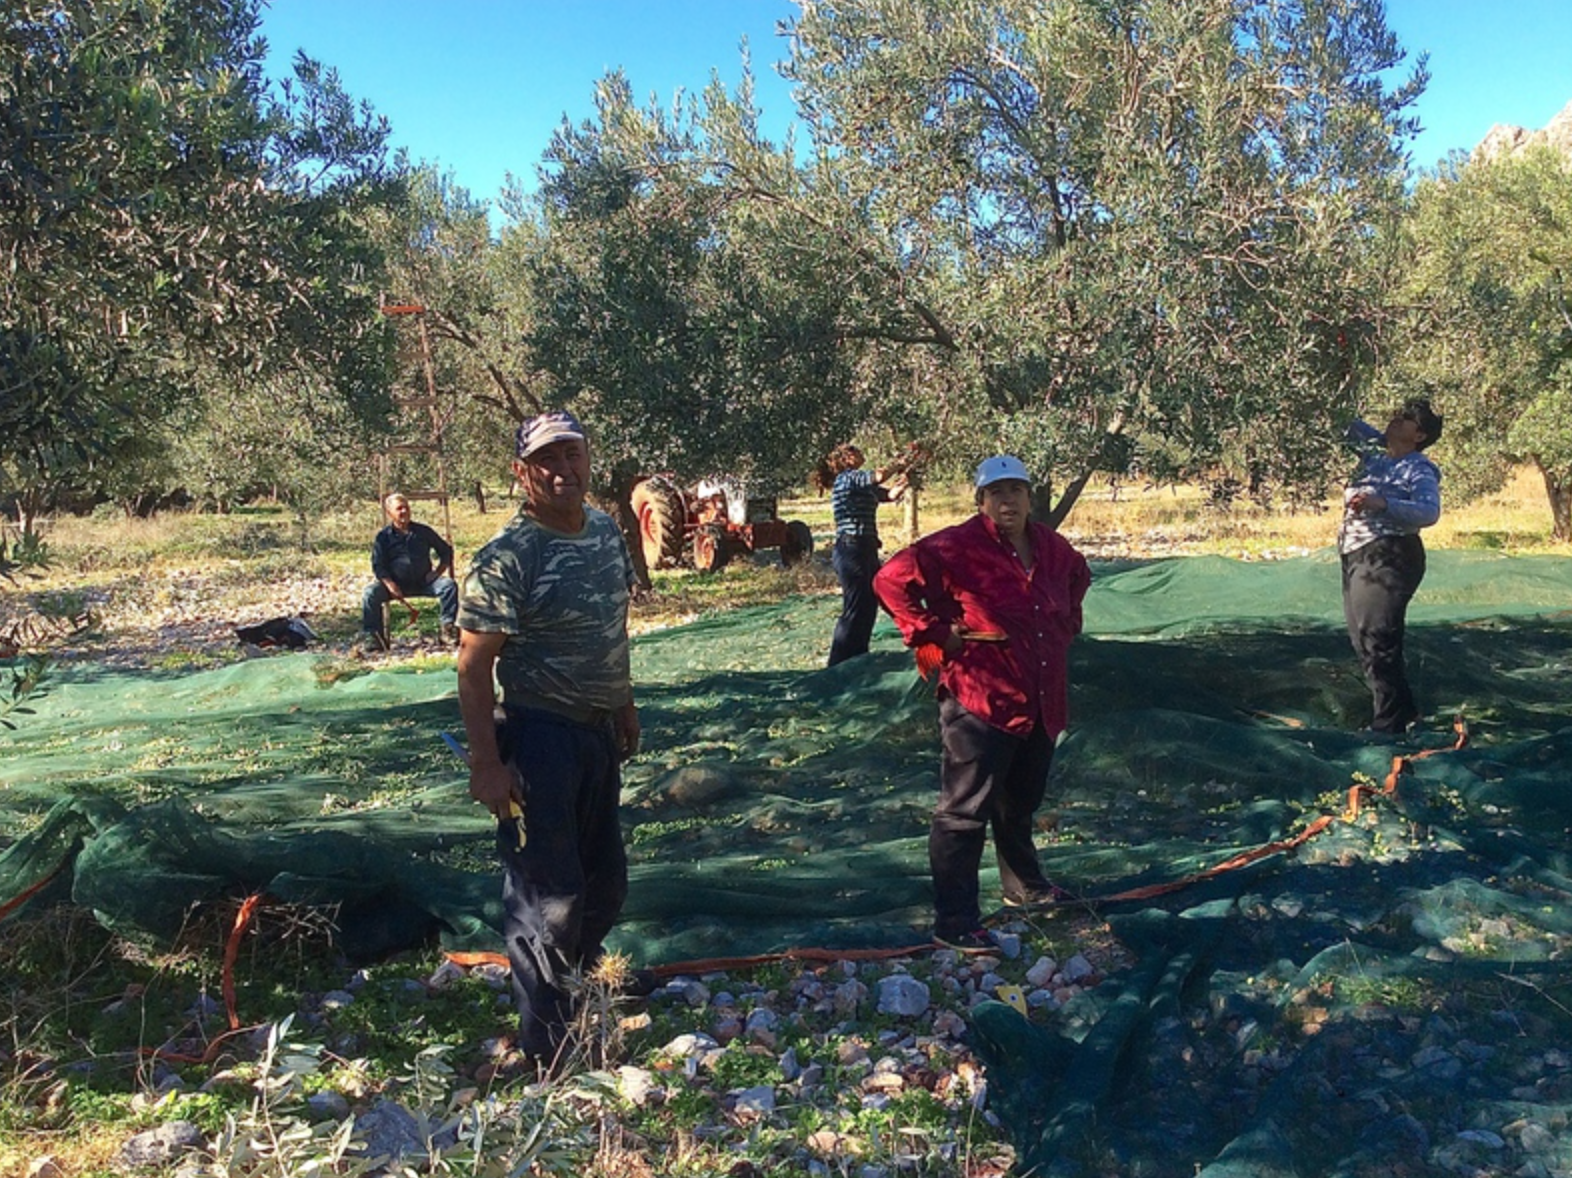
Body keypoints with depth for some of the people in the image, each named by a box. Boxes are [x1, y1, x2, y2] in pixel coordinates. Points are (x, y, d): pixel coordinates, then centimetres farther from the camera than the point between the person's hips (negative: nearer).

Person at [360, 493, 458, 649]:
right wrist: (389, 584, -17)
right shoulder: (383, 537, 3)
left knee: (449, 585, -24)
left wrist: (438, 571, -2)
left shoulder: (423, 532, 8)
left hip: (424, 582, 1)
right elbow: (378, 566, 0)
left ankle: (448, 627, -17)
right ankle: (372, 635, -14)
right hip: (396, 584, -1)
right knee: (370, 593, -25)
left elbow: (446, 551, 15)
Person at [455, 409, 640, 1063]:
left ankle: (577, 991, 42)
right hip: (541, 739, -8)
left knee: (605, 884, 19)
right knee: (550, 896, 0)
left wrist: (625, 705, 20)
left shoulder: (607, 530, 5)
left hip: (600, 733, 8)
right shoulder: (506, 559, -18)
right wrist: (486, 763, -20)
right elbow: (473, 666, -17)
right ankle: (546, 1051, 17)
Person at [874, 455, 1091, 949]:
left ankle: (1023, 885, 45)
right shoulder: (957, 547, -16)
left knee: (1022, 803, 25)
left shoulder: (1052, 547, 7)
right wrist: (935, 634, -18)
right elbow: (892, 580, -19)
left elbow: (1078, 576, 30)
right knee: (965, 812, -3)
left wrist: (1068, 621, 16)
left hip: (1042, 704, 8)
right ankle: (954, 920, 6)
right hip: (980, 704, -7)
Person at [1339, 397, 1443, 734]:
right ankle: (1404, 711, 25)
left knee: (1378, 641, -13)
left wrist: (1382, 504, -36)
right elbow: (1351, 428, 31)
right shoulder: (1373, 456, 15)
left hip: (1388, 557, -9)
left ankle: (1389, 724, -6)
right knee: (1362, 640, 12)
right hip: (1355, 557, 9)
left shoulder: (1420, 469, -7)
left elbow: (1429, 511, -24)